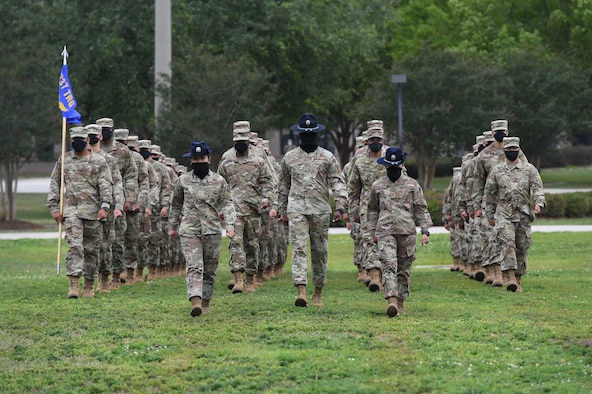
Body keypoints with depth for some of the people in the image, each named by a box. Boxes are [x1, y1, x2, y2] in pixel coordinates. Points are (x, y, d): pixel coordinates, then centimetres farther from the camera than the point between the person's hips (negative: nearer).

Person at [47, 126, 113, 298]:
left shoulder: (99, 161, 4)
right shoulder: (63, 160, 10)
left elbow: (106, 185, -2)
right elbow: (54, 184, 12)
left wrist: (105, 206, -16)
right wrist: (54, 207, 3)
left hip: (92, 211, 0)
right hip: (71, 211, 0)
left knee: (91, 249, 6)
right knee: (75, 246, -14)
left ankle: (89, 286, 17)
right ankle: (73, 285, -20)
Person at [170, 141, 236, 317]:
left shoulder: (219, 181, 4)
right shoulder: (183, 181, 6)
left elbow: (227, 204, 1)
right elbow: (176, 204, 18)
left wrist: (230, 225, -13)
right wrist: (173, 226, 22)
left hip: (212, 230, 1)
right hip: (189, 230, -1)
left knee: (209, 269, 9)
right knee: (194, 266, -15)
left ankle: (206, 302, 22)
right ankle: (195, 301, -29)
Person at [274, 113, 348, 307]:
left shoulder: (327, 157, 6)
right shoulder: (289, 158, 11)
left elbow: (338, 183, 0)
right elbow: (283, 186, 18)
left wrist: (340, 207, -13)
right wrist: (282, 210, 16)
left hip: (320, 211, 0)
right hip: (296, 210, 0)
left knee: (320, 252, 6)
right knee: (299, 249, -14)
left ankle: (318, 293, 17)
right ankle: (301, 292, -24)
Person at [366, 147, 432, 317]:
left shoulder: (412, 185, 7)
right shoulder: (377, 186, 10)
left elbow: (421, 209, 8)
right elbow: (372, 210, 20)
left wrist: (425, 231, 1)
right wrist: (372, 231, 17)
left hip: (407, 232, 1)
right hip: (385, 231, -1)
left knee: (404, 268, 6)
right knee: (389, 265, -16)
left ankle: (400, 302, 16)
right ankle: (391, 299, -26)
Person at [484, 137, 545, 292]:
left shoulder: (529, 169, 7)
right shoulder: (497, 171, 8)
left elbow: (537, 188, -1)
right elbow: (489, 193, 14)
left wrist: (539, 203, -20)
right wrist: (490, 215, 12)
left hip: (524, 215, 1)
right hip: (504, 214, -1)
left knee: (522, 247, 4)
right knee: (508, 243, -19)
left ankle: (517, 279, 14)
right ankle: (508, 276, -24)